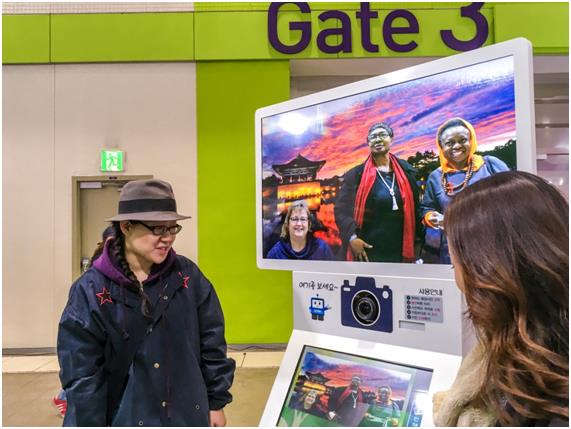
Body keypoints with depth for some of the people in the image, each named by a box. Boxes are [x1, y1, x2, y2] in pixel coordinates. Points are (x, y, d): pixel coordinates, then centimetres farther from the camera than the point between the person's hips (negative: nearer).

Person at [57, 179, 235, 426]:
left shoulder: (187, 275, -8)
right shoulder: (90, 291, -14)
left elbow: (212, 343, -1)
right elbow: (82, 377, -10)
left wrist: (217, 402, 3)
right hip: (126, 418, -2)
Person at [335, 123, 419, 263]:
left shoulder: (405, 170, 9)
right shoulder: (357, 174, 0)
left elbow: (414, 208, 13)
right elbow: (341, 209, -4)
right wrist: (352, 237, -18)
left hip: (400, 251, 3)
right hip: (368, 252, -3)